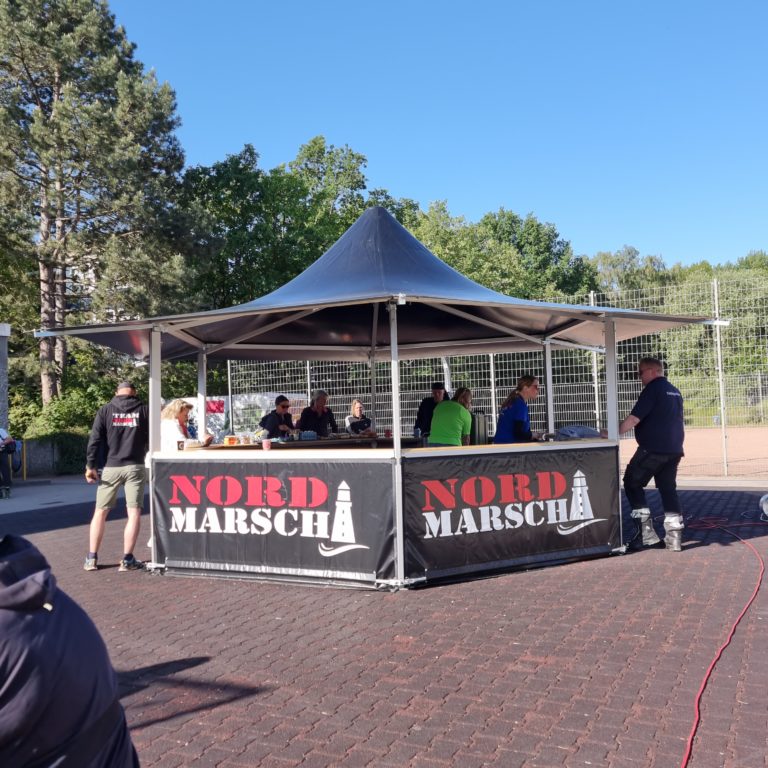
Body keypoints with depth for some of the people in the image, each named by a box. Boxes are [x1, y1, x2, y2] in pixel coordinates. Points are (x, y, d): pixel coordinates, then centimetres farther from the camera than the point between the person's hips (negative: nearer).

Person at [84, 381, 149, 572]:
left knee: (100, 512, 10)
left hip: (111, 467, 1)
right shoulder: (143, 410, 4)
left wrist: (90, 465, 2)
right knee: (134, 513, 0)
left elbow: (95, 439, -1)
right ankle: (127, 559, -3)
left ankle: (92, 558, 12)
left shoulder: (105, 410, 5)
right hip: (135, 467, -1)